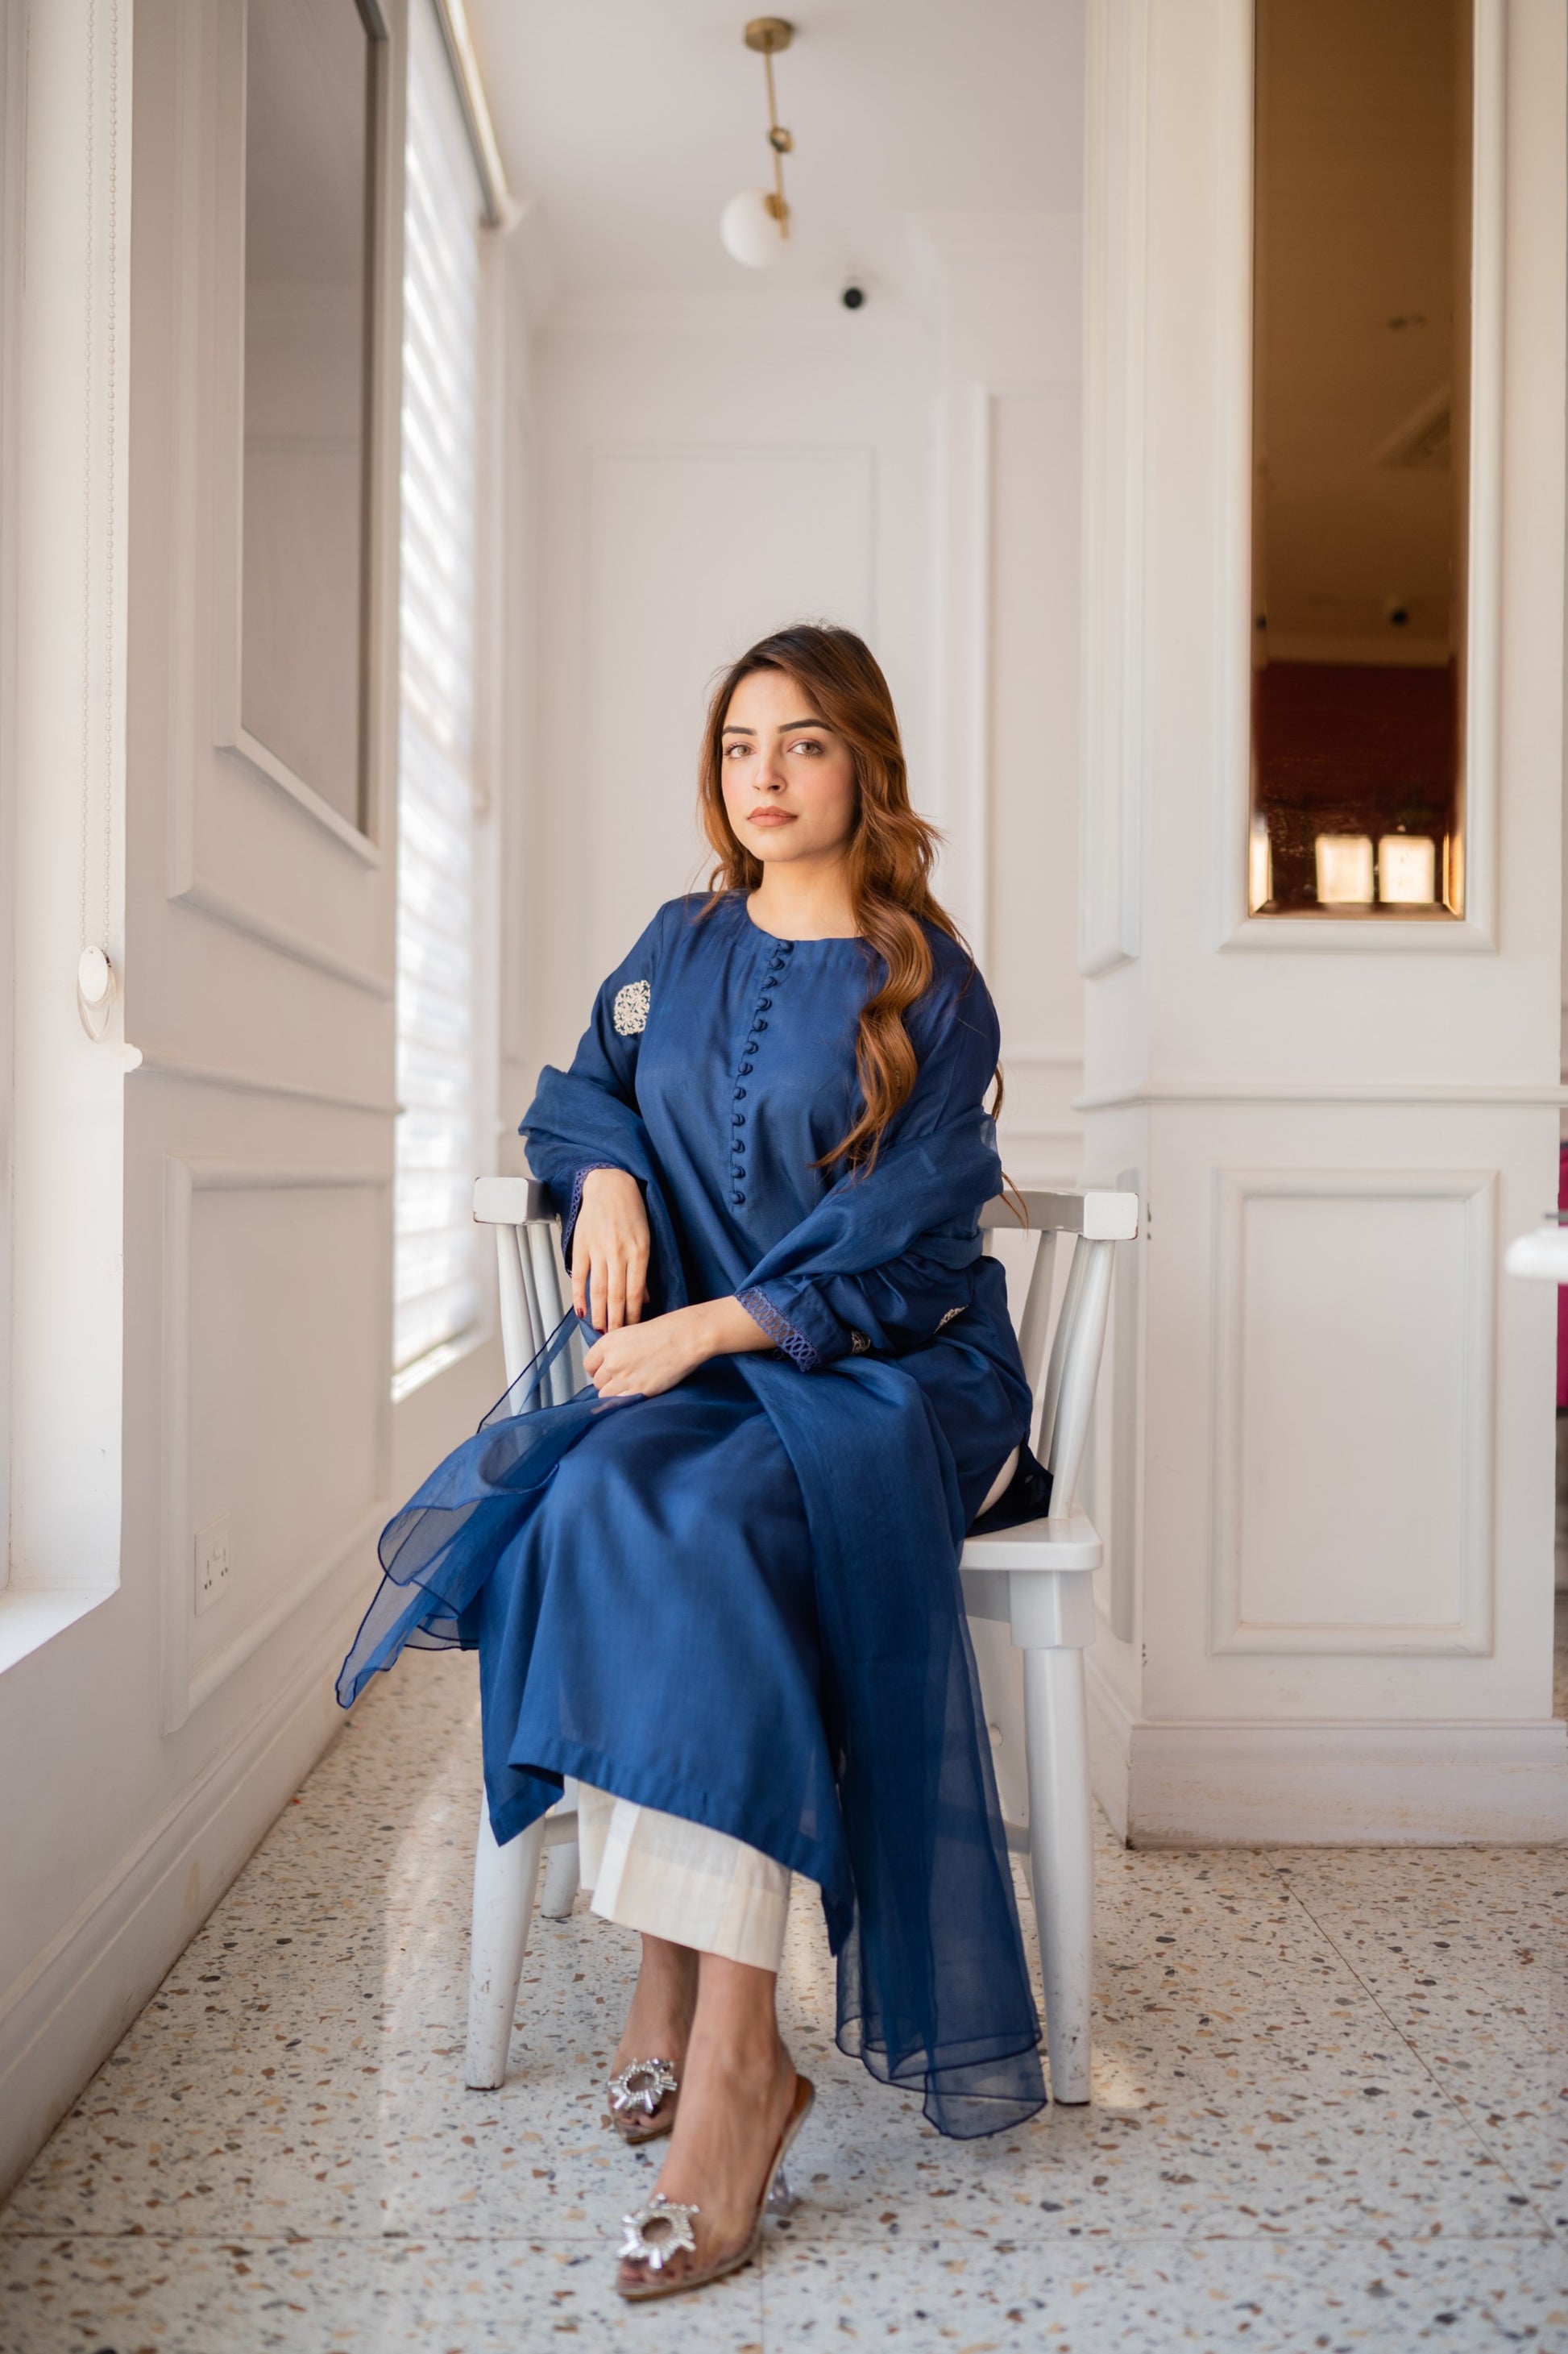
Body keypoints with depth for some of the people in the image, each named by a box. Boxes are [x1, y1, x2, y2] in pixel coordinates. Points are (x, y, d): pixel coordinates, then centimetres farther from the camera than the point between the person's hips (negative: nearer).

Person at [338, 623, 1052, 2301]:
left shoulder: (928, 983, -1)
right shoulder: (680, 946, 14)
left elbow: (898, 1239, -9)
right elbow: (578, 1089, 26)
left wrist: (715, 1325, -20)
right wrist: (608, 1174, 2)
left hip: (888, 1367, -4)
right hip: (692, 1362, 4)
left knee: (708, 1514, -35)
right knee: (603, 1497, -30)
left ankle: (722, 2049, -31)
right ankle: (696, 2014, -23)